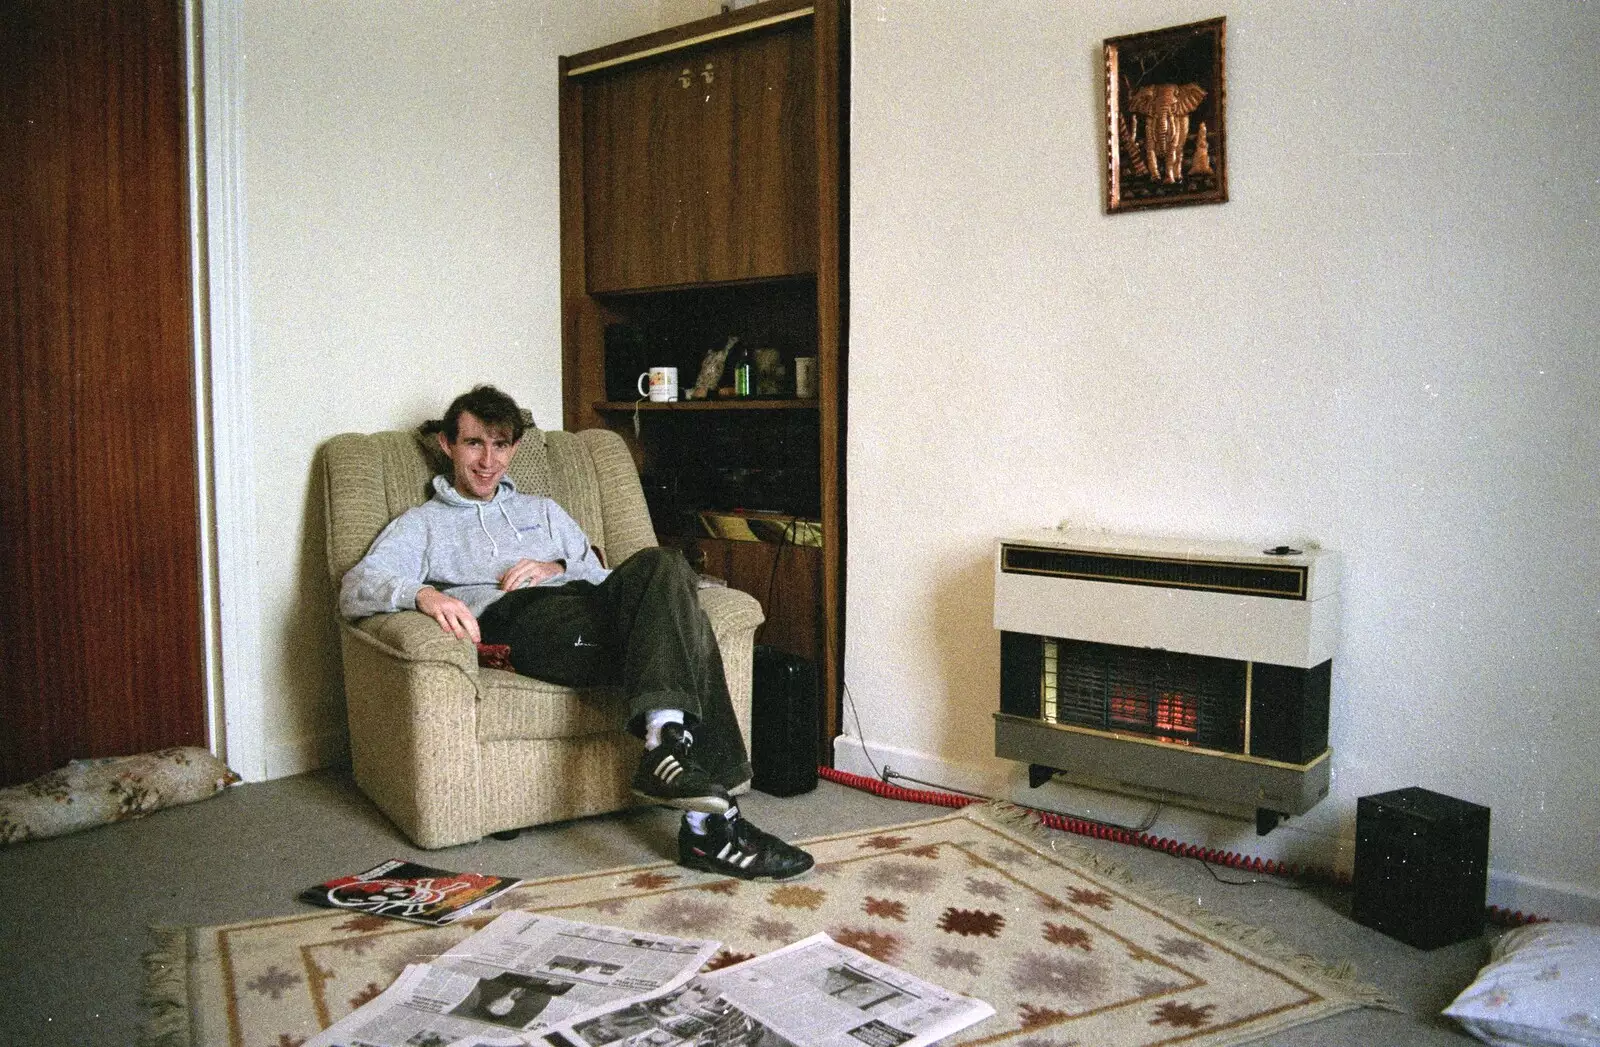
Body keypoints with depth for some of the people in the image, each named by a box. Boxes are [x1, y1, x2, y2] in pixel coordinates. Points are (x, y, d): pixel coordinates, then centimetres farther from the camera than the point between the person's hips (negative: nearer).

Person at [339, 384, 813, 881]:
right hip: (517, 619, -4)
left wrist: (560, 570, 5)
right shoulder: (423, 524, 26)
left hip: (585, 603, 5)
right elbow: (354, 588, 6)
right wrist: (422, 594, -18)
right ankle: (711, 821, -45)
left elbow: (607, 579, 29)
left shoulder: (543, 510, 39)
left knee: (660, 566, -33)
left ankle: (667, 745, -49)